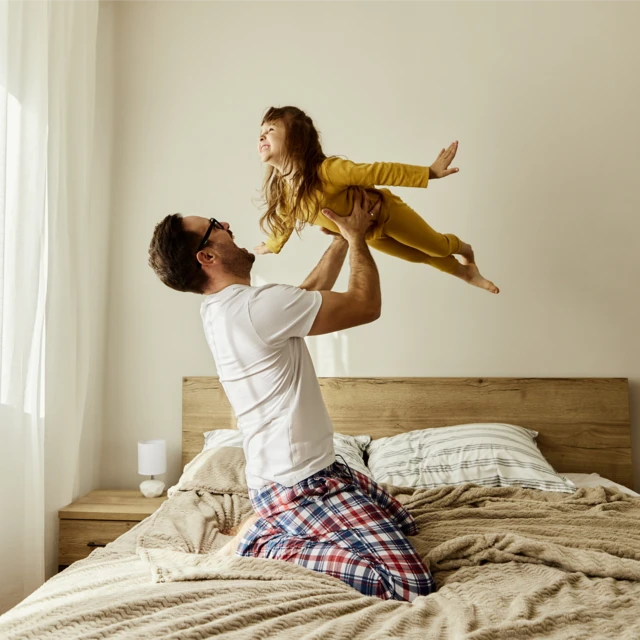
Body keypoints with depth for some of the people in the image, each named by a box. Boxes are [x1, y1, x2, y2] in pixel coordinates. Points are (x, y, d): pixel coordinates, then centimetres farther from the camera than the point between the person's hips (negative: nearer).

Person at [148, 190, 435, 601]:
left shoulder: (223, 307, 7)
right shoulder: (259, 305, -24)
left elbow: (311, 293, 20)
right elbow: (366, 306, -14)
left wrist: (343, 238, 18)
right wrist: (357, 236, 1)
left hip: (299, 470, 10)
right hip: (300, 484, -10)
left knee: (403, 524, 25)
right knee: (410, 583, -15)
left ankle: (269, 525, 17)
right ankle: (263, 548, -7)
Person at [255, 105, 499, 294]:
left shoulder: (327, 170, -40)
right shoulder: (279, 189, -19)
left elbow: (378, 172, -37)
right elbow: (286, 221, 2)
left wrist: (429, 172, -35)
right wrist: (271, 246, 19)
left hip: (384, 212, -5)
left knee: (437, 246, 17)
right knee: (419, 256, 24)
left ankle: (464, 248, 54)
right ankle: (464, 271, 51)